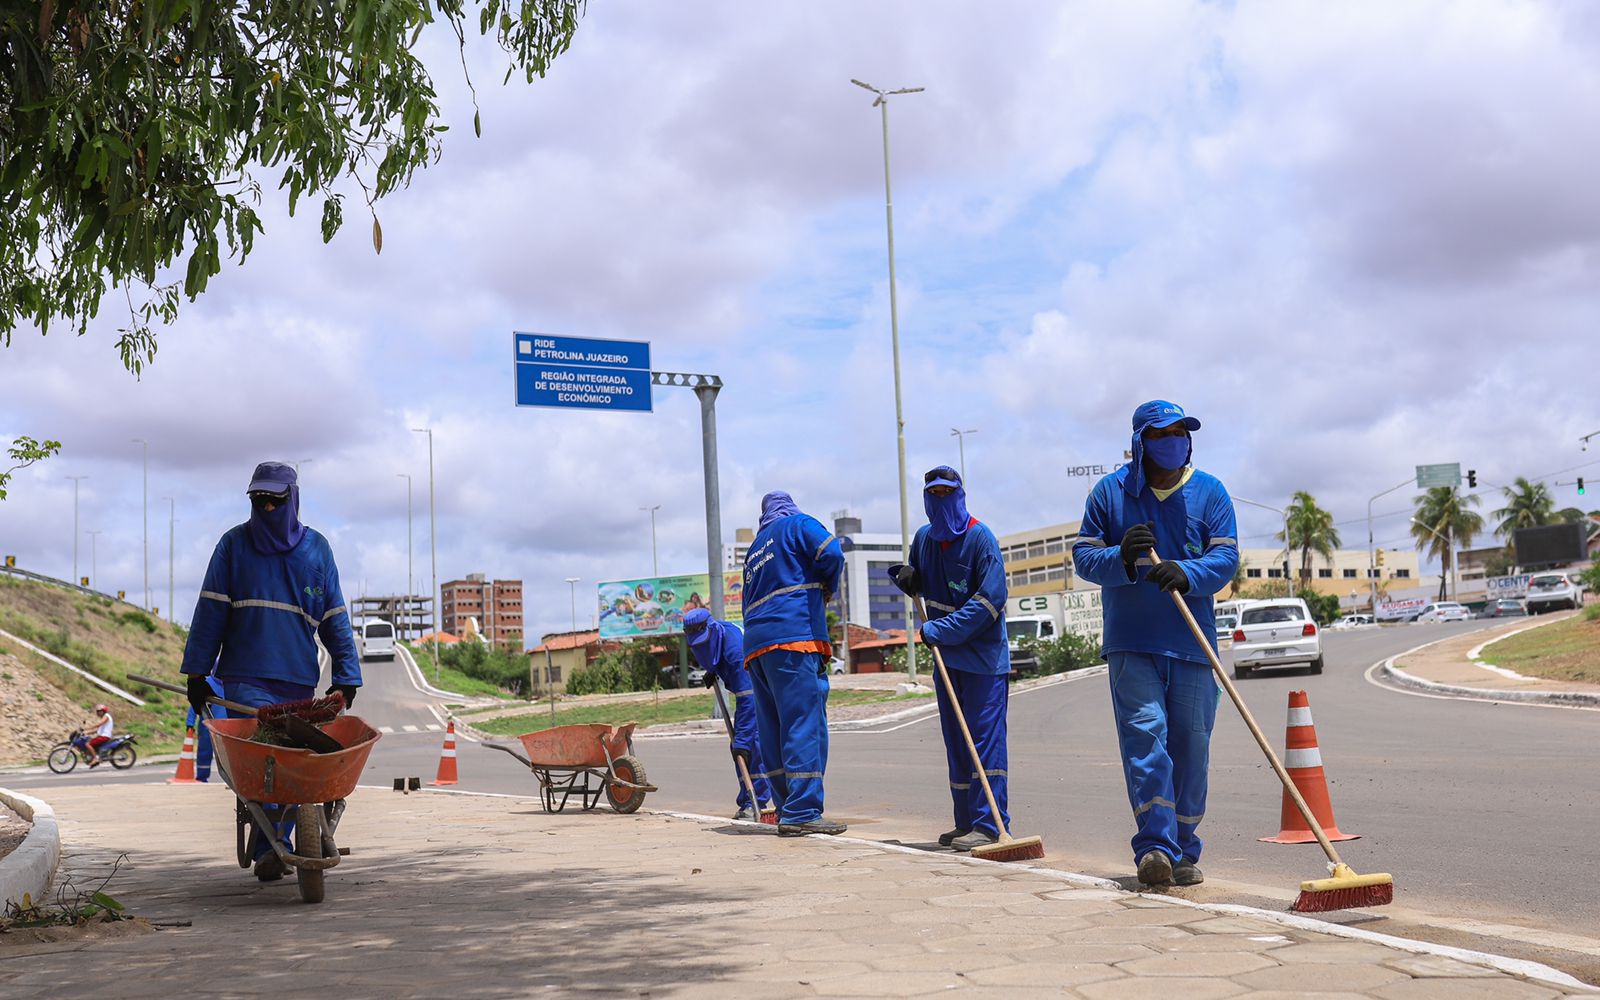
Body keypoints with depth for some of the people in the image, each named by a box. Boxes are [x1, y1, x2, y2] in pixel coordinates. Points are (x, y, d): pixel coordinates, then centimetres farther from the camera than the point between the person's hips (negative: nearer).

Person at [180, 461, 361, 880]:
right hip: (245, 678, -2)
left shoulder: (316, 548, 10)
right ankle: (267, 848, -13)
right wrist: (197, 672, 0)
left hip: (299, 682, 2)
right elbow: (210, 611, 5)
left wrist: (347, 676, 4)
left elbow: (335, 619, 10)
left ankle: (272, 848, 13)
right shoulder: (234, 544, 6)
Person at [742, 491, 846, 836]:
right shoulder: (798, 524, 8)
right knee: (805, 724, -10)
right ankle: (802, 813, -15)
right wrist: (828, 588, 9)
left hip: (756, 644, 7)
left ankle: (788, 809, 12)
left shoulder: (754, 550, 28)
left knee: (773, 731, 9)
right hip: (796, 637, -7)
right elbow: (831, 554, -8)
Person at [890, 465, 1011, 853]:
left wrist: (940, 630, -20)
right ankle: (967, 822, 20)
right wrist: (907, 577, 2)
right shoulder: (924, 538, 10)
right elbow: (919, 583, 27)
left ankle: (988, 824, -9)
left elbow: (991, 599, -19)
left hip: (983, 657, -8)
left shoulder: (980, 538, -12)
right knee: (956, 742, 12)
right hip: (946, 656, 8)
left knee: (984, 737, -9)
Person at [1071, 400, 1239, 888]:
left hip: (1193, 644, 1)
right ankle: (1155, 846, -16)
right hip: (1131, 642, -1)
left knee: (1190, 746, 5)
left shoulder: (1209, 492, 6)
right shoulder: (1109, 491, 5)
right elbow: (1084, 555, 4)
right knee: (1144, 735, -14)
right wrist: (1122, 558, -17)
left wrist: (1186, 574, -22)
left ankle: (1183, 851, 16)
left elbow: (1226, 557, -2)